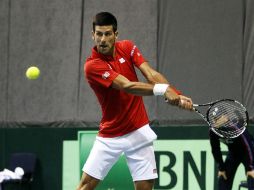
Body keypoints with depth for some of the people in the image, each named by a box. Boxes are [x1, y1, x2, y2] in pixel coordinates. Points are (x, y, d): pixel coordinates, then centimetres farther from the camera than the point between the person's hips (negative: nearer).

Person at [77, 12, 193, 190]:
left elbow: (152, 75, -11)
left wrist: (176, 95, -29)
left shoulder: (127, 48, -1)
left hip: (139, 132, 3)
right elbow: (127, 86, -28)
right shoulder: (92, 65, -17)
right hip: (110, 135, -3)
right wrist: (162, 89, -41)